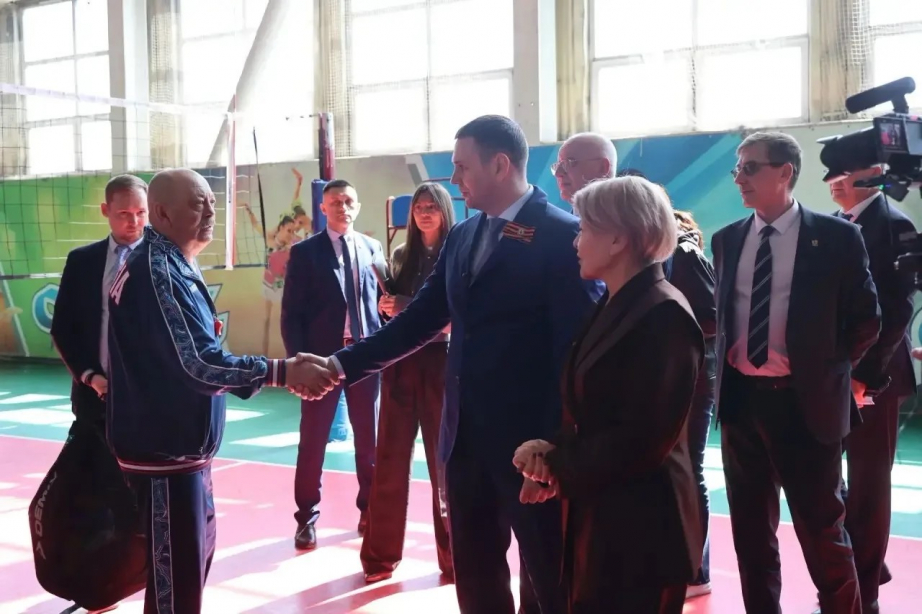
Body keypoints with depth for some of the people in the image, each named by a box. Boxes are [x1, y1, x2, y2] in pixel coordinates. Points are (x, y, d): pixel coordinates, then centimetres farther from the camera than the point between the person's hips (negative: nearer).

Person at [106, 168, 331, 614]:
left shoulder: (174, 265, 11)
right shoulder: (155, 271, -21)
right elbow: (198, 364, -29)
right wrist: (282, 372, -30)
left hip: (181, 442, 10)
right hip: (164, 448, -10)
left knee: (197, 552, 21)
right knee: (176, 570, -2)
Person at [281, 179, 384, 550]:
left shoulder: (373, 248, 8)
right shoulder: (304, 252, 0)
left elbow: (382, 298, 11)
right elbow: (291, 313, -2)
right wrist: (299, 360, -10)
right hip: (321, 357, -2)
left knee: (369, 438, 10)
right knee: (313, 441, 4)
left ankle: (370, 509, 25)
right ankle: (307, 517, 15)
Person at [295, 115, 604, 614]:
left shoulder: (562, 235, -12)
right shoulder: (462, 237, 11)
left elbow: (575, 350, -15)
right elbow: (419, 320, 11)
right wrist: (342, 363, 2)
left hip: (529, 443, -7)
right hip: (465, 438, 7)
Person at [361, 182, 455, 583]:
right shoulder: (402, 256, 12)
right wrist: (388, 306, -5)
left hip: (440, 363, -3)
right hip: (400, 362, 4)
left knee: (444, 459, 4)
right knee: (389, 458, 4)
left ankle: (453, 554, 17)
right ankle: (381, 553, 14)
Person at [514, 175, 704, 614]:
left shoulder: (663, 315, -18)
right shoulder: (614, 306, 11)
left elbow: (644, 440, -22)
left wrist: (558, 463, -12)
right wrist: (555, 459, -6)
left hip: (641, 527, -8)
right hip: (597, 517, 8)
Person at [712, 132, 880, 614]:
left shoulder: (836, 237, -6)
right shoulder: (727, 240, 7)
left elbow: (866, 319, -1)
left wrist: (825, 369, 0)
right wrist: (726, 368, 6)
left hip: (805, 402, -4)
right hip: (740, 399, 4)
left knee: (821, 531, 6)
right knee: (750, 531, 15)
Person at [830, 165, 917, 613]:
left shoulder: (894, 225, -9)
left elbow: (896, 310, -14)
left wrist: (866, 374, -18)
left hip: (871, 377, -6)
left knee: (868, 484, 4)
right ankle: (868, 566, 30)